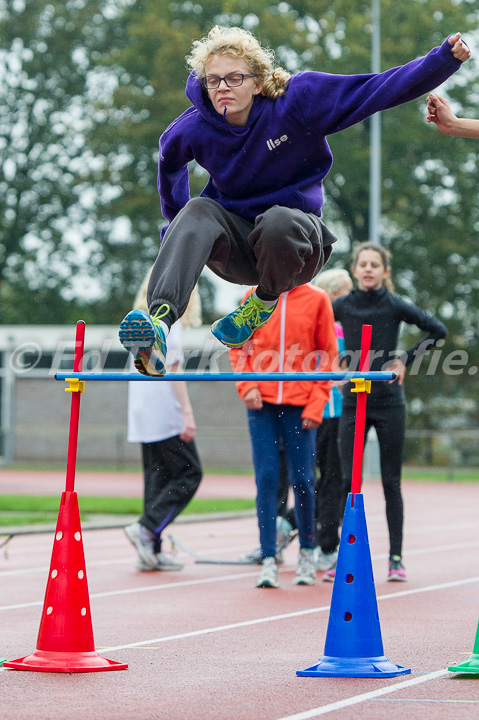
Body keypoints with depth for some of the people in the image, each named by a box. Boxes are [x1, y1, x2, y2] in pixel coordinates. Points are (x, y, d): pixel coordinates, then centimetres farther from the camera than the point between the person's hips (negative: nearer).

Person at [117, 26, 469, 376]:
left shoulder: (298, 100, -17)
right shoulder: (194, 129, -9)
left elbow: (381, 89, -20)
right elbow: (171, 163, 17)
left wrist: (446, 57, -29)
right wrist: (176, 221, 23)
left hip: (294, 239, -2)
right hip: (237, 247, 2)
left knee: (279, 220, -38)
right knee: (198, 211, -31)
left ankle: (266, 301, -6)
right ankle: (160, 324, -53)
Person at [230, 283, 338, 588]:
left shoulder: (317, 299, 1)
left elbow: (328, 355, 2)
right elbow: (238, 347, 12)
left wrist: (316, 405, -6)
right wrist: (246, 386, -4)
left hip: (300, 405, -1)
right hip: (262, 403, 1)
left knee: (302, 479, 2)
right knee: (266, 479, -3)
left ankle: (307, 552, 21)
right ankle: (269, 560, 1)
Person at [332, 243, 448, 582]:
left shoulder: (395, 306, -3)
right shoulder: (342, 306, 2)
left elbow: (439, 331, -1)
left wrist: (406, 360, -5)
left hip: (389, 402, -2)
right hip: (353, 402, 2)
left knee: (391, 481, 1)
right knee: (349, 481, 0)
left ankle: (396, 557, 7)